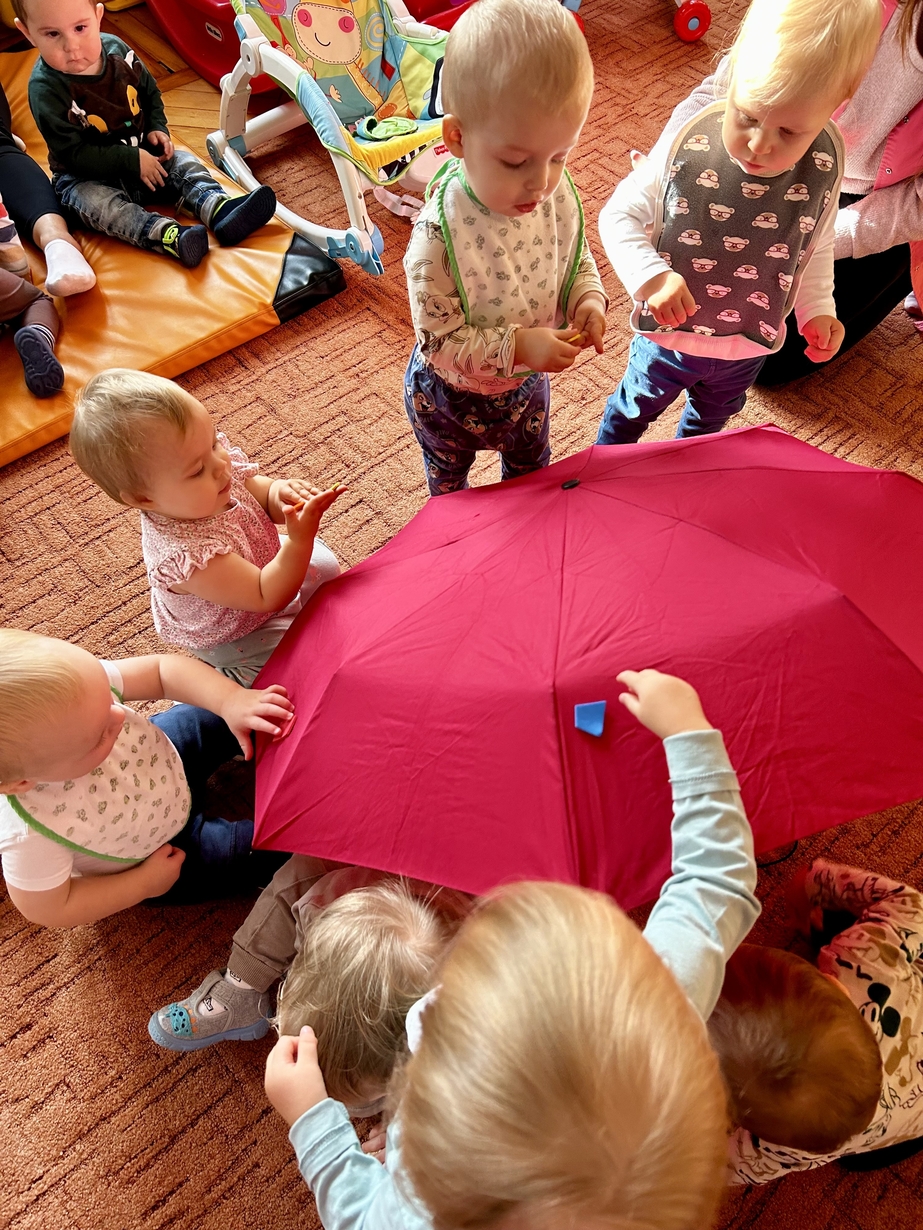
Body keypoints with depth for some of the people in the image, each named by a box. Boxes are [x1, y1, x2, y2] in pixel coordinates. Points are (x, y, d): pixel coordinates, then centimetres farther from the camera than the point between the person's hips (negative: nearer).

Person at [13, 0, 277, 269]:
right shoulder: (46, 89, -22)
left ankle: (221, 210, -38)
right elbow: (73, 153, -23)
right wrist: (131, 161, -27)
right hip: (86, 178, -6)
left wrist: (157, 128, -7)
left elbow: (150, 94, 12)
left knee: (183, 162, -11)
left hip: (142, 155, 6)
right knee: (94, 201, -34)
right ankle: (168, 235, -58)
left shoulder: (116, 50, -5)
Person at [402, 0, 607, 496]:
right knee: (448, 475, 29)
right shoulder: (438, 236, -40)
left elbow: (578, 259, -2)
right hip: (450, 398, -4)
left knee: (531, 467, 33)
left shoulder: (558, 194, -22)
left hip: (526, 382, 5)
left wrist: (588, 299, -24)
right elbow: (438, 339, -32)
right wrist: (518, 345, -41)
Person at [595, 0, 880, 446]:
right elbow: (618, 216, -20)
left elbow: (817, 247, 1)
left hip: (750, 346, 3)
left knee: (711, 420, 31)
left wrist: (818, 310, -12)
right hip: (670, 335, -3)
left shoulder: (824, 168, -17)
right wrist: (652, 276, -35)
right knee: (636, 407, 23)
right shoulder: (686, 145, -26)